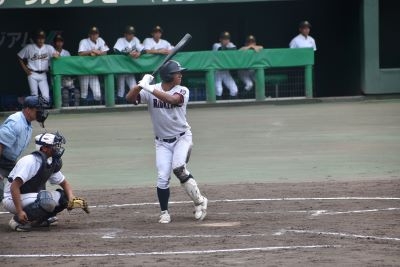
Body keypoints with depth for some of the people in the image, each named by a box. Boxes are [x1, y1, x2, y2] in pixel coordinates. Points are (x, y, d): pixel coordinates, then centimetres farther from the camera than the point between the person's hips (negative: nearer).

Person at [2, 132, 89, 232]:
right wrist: (19, 211, -33)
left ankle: (37, 219, 8)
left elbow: (64, 183, 16)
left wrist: (71, 198, -6)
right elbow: (14, 186, -28)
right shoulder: (31, 161, -23)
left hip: (32, 197, 9)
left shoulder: (52, 163, 5)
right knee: (49, 199, -31)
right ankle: (17, 220, -18)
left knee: (64, 196, 0)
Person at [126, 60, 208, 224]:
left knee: (178, 168, -24)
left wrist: (149, 88, -38)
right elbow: (129, 98, -18)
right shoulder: (151, 91, -7)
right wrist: (141, 85, -35)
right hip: (162, 141, 2)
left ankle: (199, 201, -10)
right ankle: (164, 213, 10)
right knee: (162, 177, -7)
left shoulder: (182, 91, -11)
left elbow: (172, 99, -33)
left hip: (182, 138, -2)